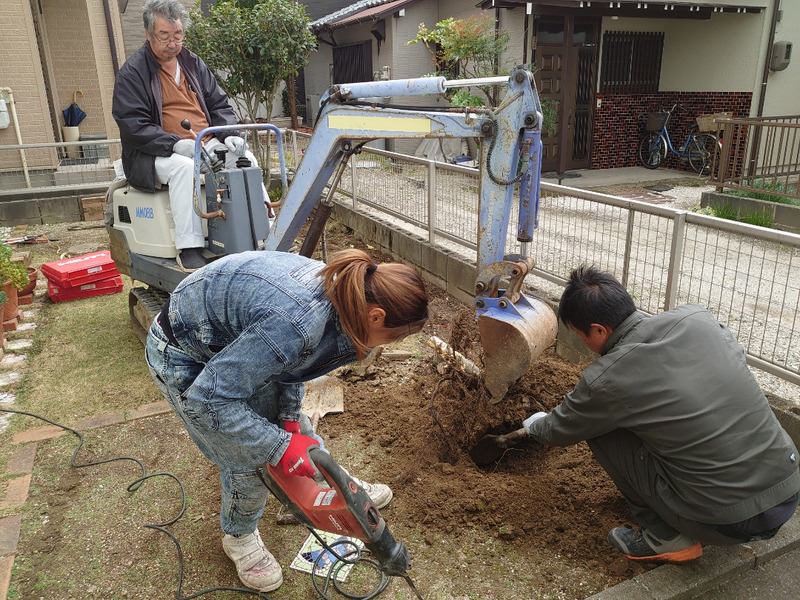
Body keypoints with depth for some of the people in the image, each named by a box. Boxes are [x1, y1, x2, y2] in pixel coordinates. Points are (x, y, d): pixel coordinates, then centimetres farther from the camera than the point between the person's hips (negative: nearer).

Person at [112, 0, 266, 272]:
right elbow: (132, 126, -11)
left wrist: (229, 135, -5)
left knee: (245, 158, -16)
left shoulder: (193, 63, 16)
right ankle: (189, 249, -37)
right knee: (184, 166, -37)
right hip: (157, 155, -5)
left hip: (208, 146, 6)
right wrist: (176, 144, -26)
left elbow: (219, 105, 17)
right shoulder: (132, 72, -3)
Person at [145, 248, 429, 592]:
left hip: (234, 341, 7)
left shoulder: (339, 288, -15)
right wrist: (279, 447, -28)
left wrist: (289, 419, -4)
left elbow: (292, 357, 3)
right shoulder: (296, 322, -41)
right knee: (248, 460, 0)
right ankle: (239, 537, 30)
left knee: (298, 432, 16)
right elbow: (207, 398, -34)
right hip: (185, 358, -7)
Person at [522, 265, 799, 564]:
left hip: (728, 523, -6)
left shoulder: (605, 380, -16)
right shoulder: (696, 316, -3)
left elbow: (559, 428, 5)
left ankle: (668, 538, 11)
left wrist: (533, 425, 28)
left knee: (601, 430, 3)